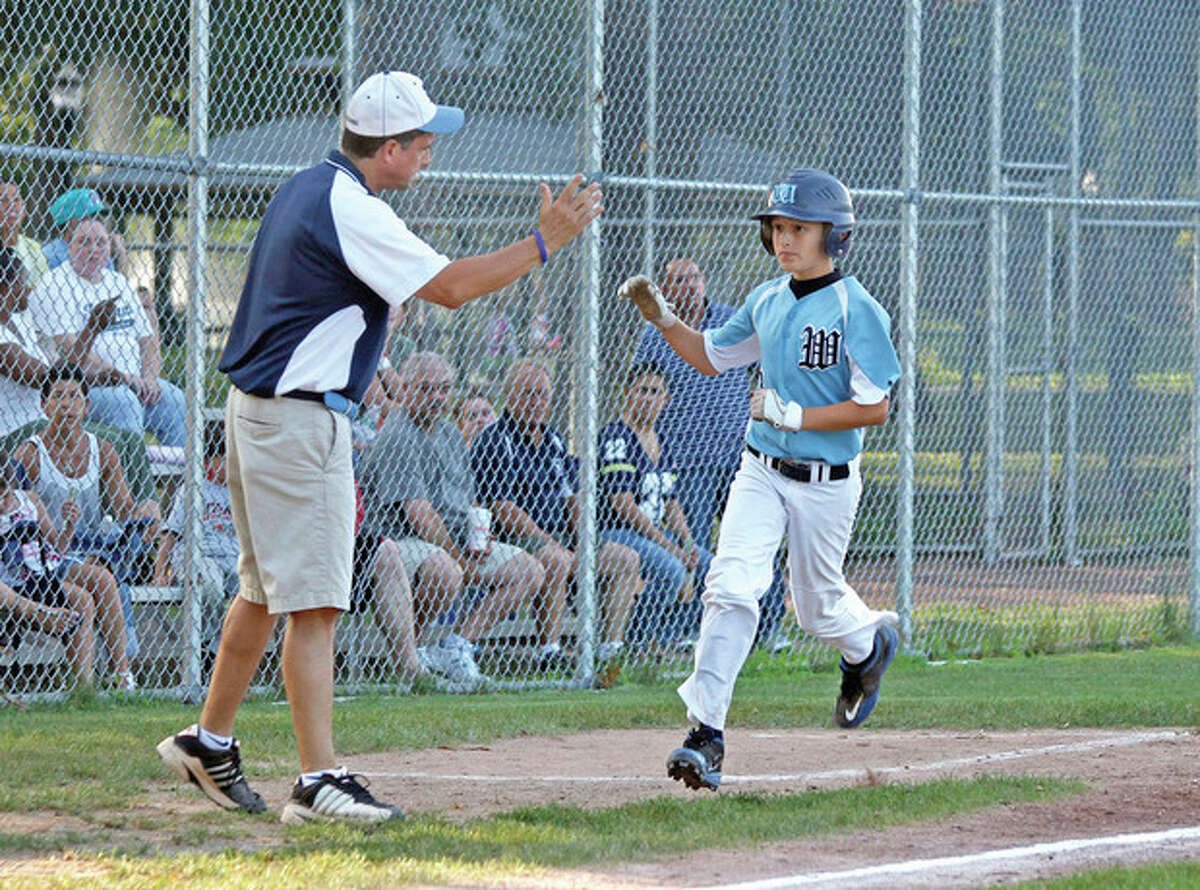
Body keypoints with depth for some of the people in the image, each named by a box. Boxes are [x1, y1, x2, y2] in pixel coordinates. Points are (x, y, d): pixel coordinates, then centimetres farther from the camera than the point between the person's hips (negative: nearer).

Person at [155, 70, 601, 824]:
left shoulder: (306, 190, 13)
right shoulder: (351, 210, -18)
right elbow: (450, 287, -21)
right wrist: (546, 242, -16)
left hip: (257, 410, 10)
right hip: (301, 420, -10)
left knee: (267, 588, 20)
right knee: (315, 600, -11)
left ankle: (208, 741, 29)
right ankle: (319, 781, -14)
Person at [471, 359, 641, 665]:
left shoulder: (554, 440, 19)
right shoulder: (492, 441, -7)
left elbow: (574, 499, 21)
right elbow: (503, 511, -15)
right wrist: (549, 544, -20)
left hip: (558, 537, 8)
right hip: (514, 540, -8)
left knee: (626, 559, -5)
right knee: (556, 561, -38)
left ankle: (611, 648, -9)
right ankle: (549, 650, -36)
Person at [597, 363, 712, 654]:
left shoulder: (663, 442, 16)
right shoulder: (615, 437, -11)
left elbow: (671, 502, 18)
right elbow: (622, 504, -18)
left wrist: (687, 545, -1)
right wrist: (670, 547, -19)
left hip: (656, 532, 9)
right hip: (614, 532, -9)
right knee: (671, 570, -31)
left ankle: (670, 634, 3)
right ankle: (636, 637, -15)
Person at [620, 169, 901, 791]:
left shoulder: (856, 310, -14)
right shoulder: (765, 302, 5)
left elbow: (874, 408, -16)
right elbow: (711, 357, 19)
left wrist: (795, 416, -22)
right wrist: (662, 319, 3)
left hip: (826, 480, -4)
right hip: (760, 471, 4)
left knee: (817, 605, 12)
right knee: (731, 587, -15)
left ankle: (871, 643, 49)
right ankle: (707, 733, -21)